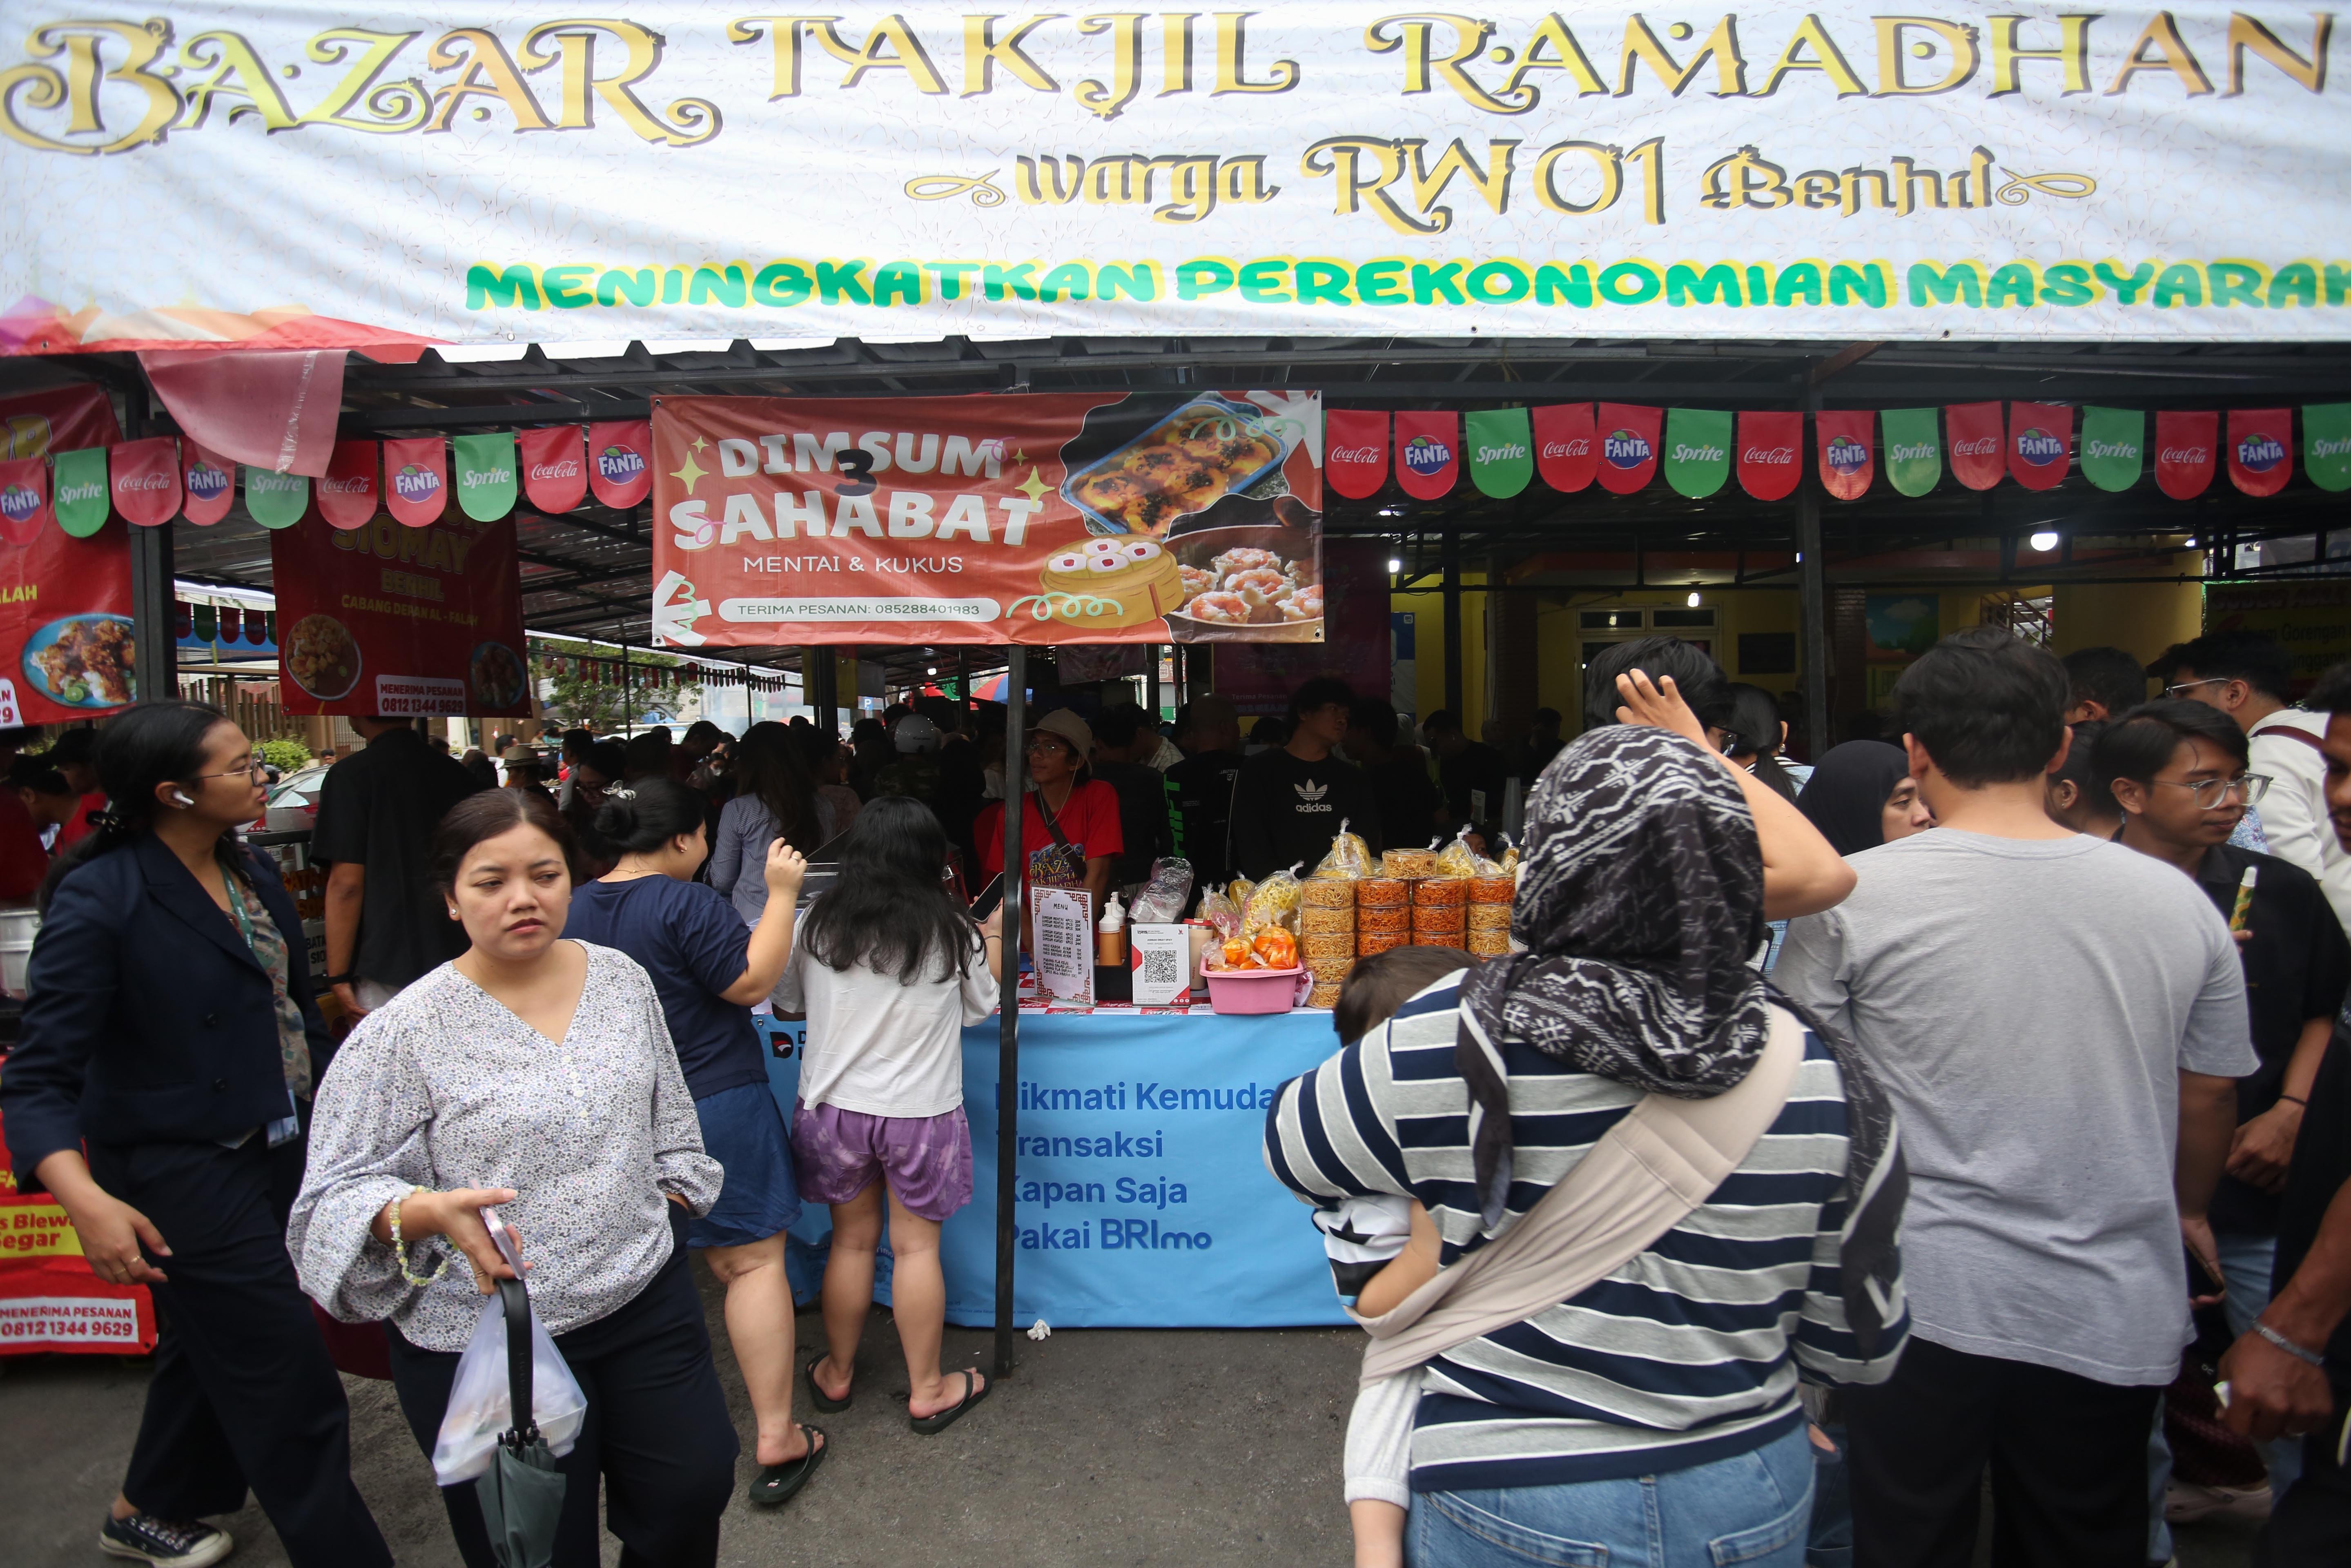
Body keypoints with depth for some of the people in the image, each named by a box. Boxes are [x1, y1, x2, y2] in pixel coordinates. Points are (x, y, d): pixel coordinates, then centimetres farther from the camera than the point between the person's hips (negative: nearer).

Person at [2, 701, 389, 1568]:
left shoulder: (250, 871, 3)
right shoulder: (101, 900, -20)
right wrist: (84, 1197, -35)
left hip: (280, 1144, 8)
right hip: (185, 1176, -8)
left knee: (210, 1345, 27)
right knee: (293, 1393, -2)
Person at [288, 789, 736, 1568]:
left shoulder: (622, 979, 1)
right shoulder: (403, 1032, -13)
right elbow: (338, 1197, -13)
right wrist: (434, 1211, -30)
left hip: (648, 1303, 4)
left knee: (692, 1500, 12)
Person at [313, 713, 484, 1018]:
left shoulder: (350, 776, -8)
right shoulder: (456, 773, 6)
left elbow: (346, 884, -12)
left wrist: (338, 976, -6)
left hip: (387, 971, -5)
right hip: (457, 959, 5)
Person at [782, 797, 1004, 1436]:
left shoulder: (820, 923, -7)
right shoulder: (951, 931, -12)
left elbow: (790, 1000, 8)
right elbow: (980, 1003, 5)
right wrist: (994, 934, 16)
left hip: (834, 1106, 2)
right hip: (919, 1112, -2)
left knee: (852, 1240, 18)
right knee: (916, 1247, 9)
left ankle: (837, 1375, 33)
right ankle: (926, 1390, 22)